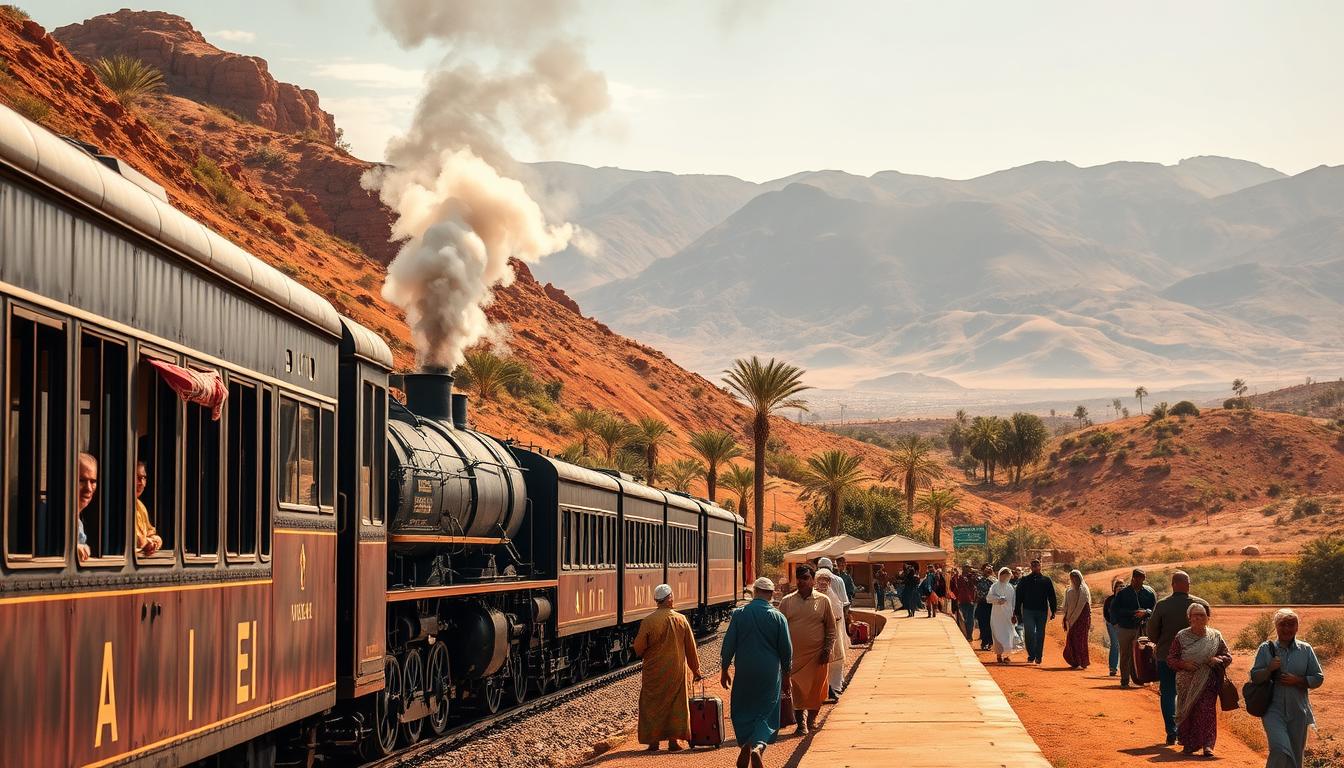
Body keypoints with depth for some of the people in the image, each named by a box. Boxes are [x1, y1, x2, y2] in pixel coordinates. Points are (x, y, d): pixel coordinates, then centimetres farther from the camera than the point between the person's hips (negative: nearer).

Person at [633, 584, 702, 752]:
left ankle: (653, 742, 10)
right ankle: (673, 741, 9)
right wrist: (695, 670, 13)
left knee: (652, 706, 9)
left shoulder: (648, 621, -12)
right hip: (676, 671, 1)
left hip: (654, 671, -1)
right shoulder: (681, 620, -5)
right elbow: (691, 648, 2)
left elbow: (638, 648, -7)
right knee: (675, 705, 10)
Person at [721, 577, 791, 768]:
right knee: (766, 714, 5)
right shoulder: (778, 618, -4)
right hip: (770, 674, 0)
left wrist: (724, 670, 8)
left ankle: (745, 744, 3)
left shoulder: (739, 614, -3)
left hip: (744, 673, 0)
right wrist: (786, 676, 12)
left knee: (742, 711, 15)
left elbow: (728, 644, -2)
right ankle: (758, 745, -17)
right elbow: (786, 650, 0)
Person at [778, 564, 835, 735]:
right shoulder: (787, 601, 3)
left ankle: (812, 718, 26)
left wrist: (827, 650, -4)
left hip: (817, 654, 0)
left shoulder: (823, 601, 2)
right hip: (794, 654, 0)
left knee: (816, 689, 6)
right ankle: (801, 723, 7)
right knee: (797, 689, -2)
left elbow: (831, 628, 5)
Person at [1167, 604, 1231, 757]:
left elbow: (1228, 656, 9)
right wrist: (1184, 664, -15)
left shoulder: (1215, 636, 4)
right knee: (1187, 713, 4)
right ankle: (1188, 744, 17)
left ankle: (1207, 745, -10)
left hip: (1208, 683, 0)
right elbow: (1170, 659, 3)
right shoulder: (1181, 637, 1)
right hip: (1187, 684, 0)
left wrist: (1218, 660, -12)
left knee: (1207, 711, -10)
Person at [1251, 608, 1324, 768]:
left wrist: (1297, 680, -10)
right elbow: (1254, 677, 3)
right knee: (1280, 749, -22)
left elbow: (1318, 678, 6)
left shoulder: (1305, 650, 6)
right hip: (1273, 709, -2)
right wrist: (1269, 669, -17)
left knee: (1295, 755, 8)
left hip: (1298, 712, 2)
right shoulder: (1266, 648, 3)